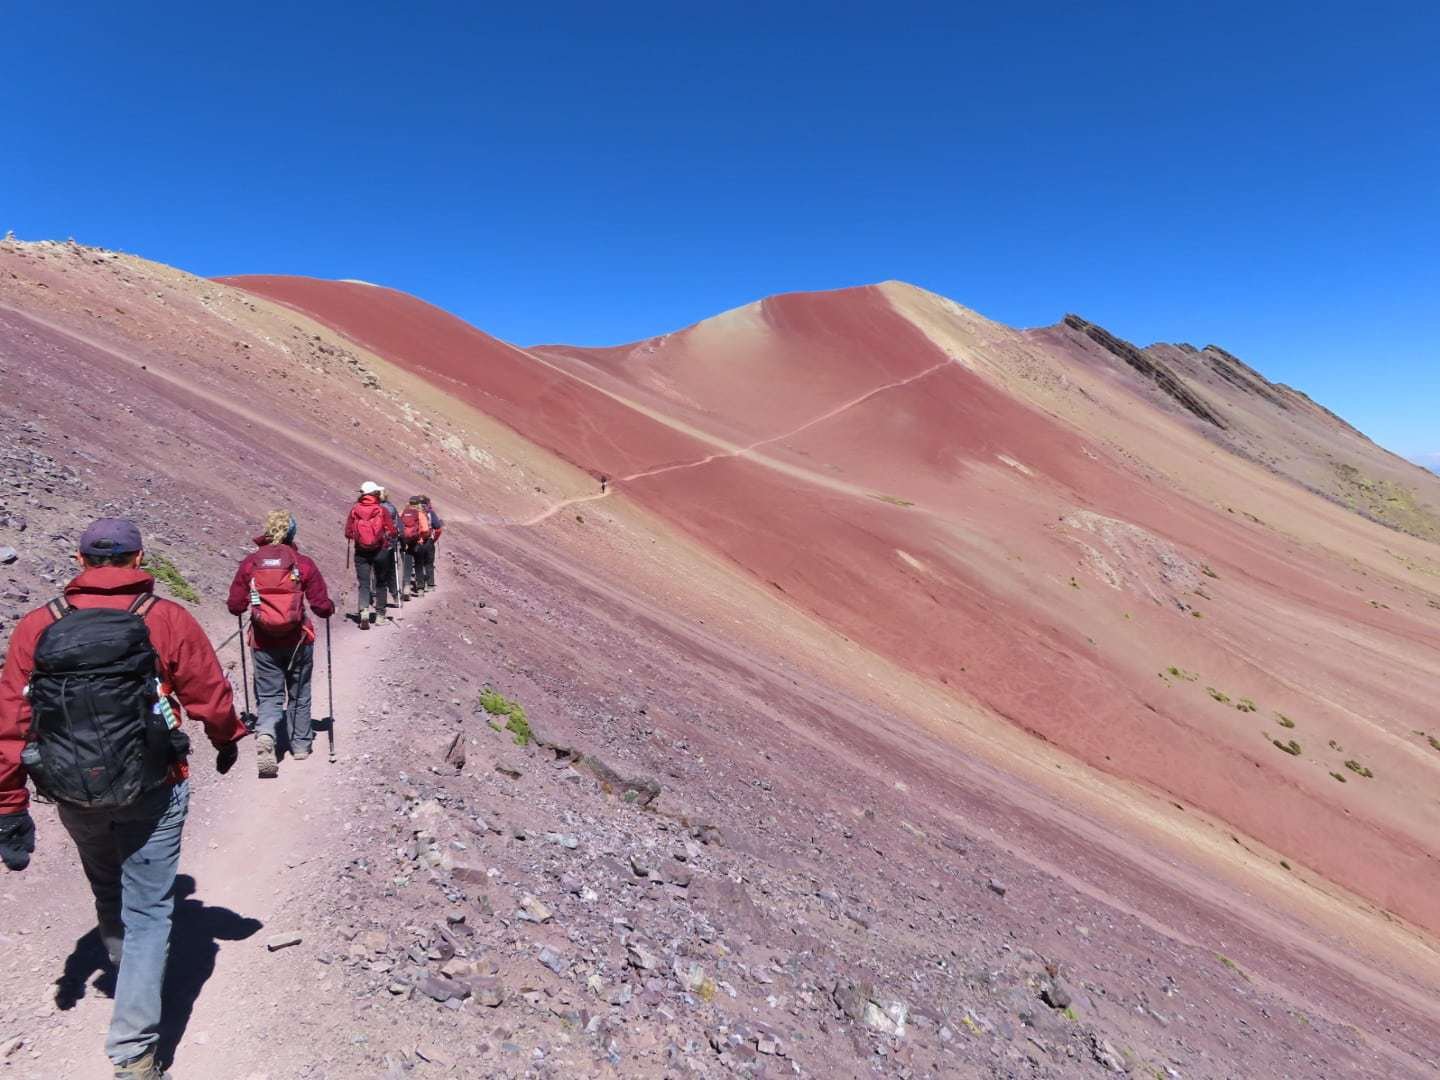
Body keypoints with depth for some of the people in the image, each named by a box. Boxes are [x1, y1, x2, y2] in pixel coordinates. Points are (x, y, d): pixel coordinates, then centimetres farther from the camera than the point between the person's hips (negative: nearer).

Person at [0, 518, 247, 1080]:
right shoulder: (168, 618, -11)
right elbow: (211, 696, -5)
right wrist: (228, 741, 15)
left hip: (74, 797, 4)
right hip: (151, 795, -3)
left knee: (108, 895, 27)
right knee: (147, 910, 8)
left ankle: (132, 983, 50)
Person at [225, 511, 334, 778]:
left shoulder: (249, 563, -4)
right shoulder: (303, 563, -8)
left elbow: (235, 606, -1)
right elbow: (322, 606, -8)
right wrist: (329, 607, 14)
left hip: (263, 643, 0)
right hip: (299, 641, 0)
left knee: (268, 694, 10)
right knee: (299, 693, 18)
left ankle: (265, 735, -17)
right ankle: (300, 744, 30)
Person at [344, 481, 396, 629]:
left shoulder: (355, 510, -3)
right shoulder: (381, 510, -8)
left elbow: (348, 532, 1)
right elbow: (391, 531, -5)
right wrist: (389, 541, 15)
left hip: (361, 551, 1)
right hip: (379, 550, -1)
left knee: (363, 583, 5)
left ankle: (364, 611, -15)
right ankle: (381, 614, 19)